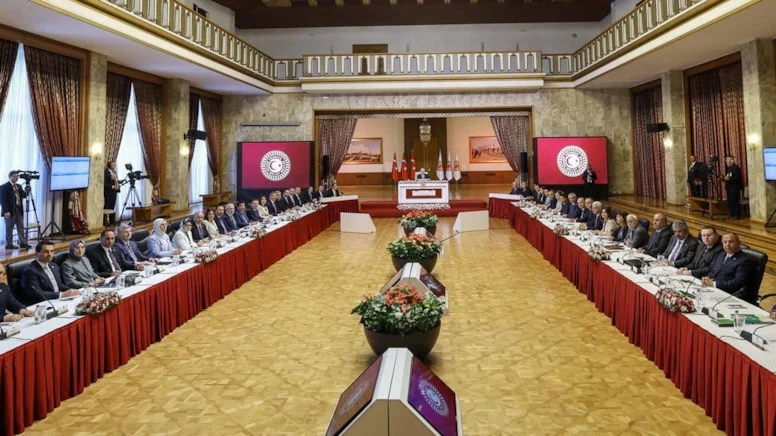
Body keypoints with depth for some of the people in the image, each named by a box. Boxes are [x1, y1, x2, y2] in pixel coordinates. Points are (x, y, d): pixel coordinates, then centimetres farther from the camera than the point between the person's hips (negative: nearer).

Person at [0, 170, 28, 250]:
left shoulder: (19, 186, 14)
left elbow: (24, 196, 10)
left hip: (19, 210, 6)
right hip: (10, 211, -6)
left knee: (21, 228, 7)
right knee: (9, 229, 2)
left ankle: (23, 243, 11)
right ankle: (9, 244, 8)